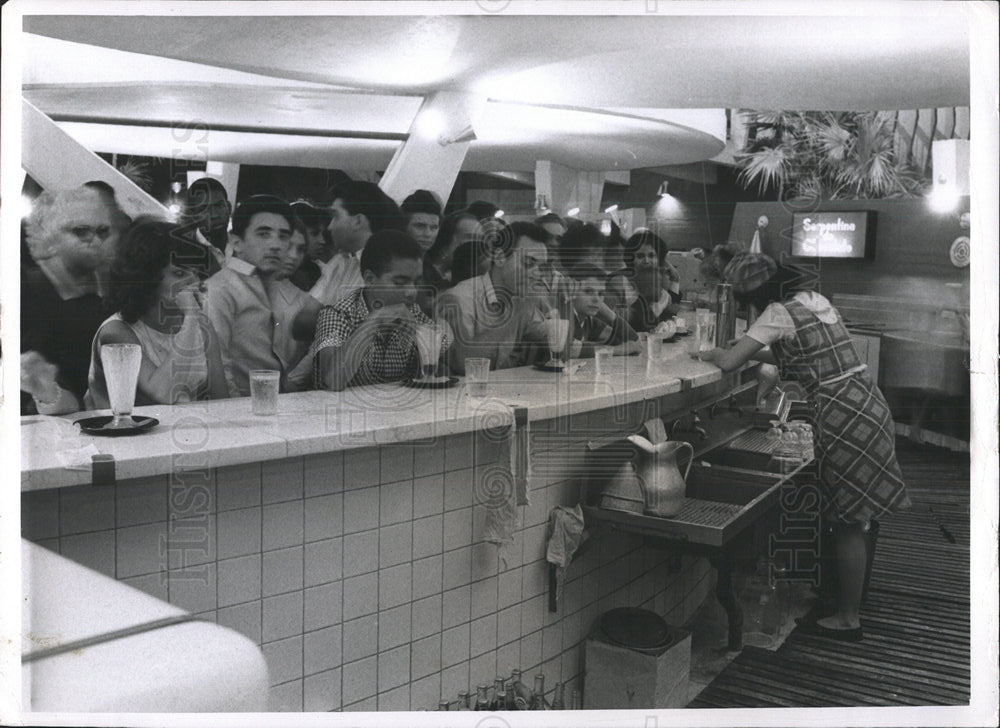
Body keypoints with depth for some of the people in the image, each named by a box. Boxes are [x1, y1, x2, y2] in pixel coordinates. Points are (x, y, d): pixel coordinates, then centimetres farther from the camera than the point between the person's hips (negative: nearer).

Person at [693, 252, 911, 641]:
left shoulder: (778, 313, -12)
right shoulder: (814, 299, 13)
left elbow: (729, 361, -13)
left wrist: (709, 353, 7)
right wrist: (757, 352, 20)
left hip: (844, 418, -9)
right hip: (869, 406, 9)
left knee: (848, 522, 2)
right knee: (855, 517, 19)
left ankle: (848, 619, 14)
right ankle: (851, 596, 33)